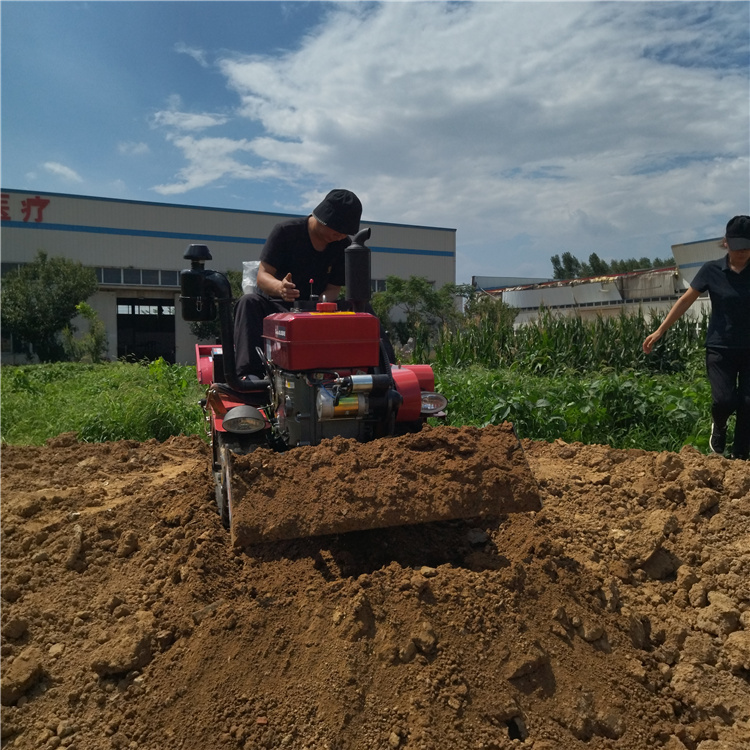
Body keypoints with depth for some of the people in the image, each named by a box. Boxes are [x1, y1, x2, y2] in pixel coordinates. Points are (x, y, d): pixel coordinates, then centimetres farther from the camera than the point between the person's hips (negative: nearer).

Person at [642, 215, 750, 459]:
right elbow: (685, 301, -1)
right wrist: (660, 331, -3)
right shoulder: (712, 270, -4)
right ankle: (718, 427, 21)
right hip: (720, 348, -1)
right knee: (724, 400, -16)